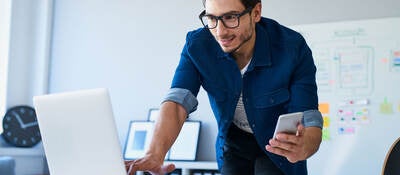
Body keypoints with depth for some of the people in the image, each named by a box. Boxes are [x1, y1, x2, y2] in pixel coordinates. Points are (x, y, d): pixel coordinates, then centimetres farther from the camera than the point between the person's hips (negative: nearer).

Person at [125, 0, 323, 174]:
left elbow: (310, 120, -30)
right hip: (233, 143, 3)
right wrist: (154, 156, -49)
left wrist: (303, 148, -55)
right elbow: (177, 102, -31)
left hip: (279, 145, -2)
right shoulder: (197, 45, -20)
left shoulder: (293, 48, -28)